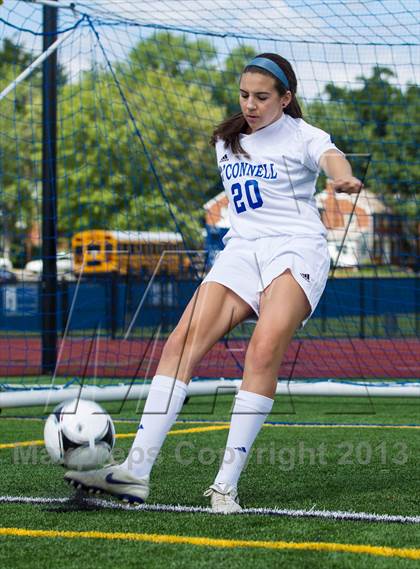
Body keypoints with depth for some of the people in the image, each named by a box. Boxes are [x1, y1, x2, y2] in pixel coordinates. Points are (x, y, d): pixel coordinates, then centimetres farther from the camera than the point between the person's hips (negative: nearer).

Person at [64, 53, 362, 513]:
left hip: (295, 247, -5)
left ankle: (226, 484, -26)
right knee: (181, 344, -14)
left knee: (263, 350, -28)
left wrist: (343, 178, -46)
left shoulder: (301, 135, 0)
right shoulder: (227, 140, 18)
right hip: (240, 250, 6)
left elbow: (329, 155, -24)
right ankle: (136, 470, -18)